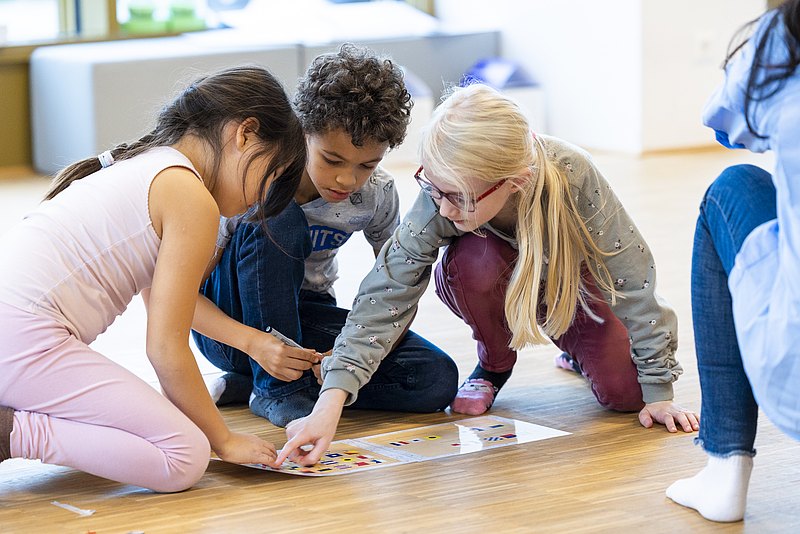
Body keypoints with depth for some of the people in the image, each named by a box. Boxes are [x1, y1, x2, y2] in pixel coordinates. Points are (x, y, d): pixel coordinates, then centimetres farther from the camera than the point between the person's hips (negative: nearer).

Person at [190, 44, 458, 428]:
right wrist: (254, 342, -40)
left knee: (437, 380, -19)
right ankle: (279, 388, -24)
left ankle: (245, 385, -13)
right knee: (277, 220, -34)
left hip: (305, 317, 5)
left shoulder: (377, 193, -13)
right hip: (234, 323, -5)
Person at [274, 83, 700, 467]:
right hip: (494, 285, 0)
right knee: (474, 259, -36)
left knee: (624, 392, -20)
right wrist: (330, 403, -49)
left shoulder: (571, 177, -40)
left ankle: (572, 347, 17)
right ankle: (494, 363, -4)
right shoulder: (439, 201, -37)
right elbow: (385, 296, -37)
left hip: (569, 281, 0)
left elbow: (633, 277, -29)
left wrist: (657, 390, -24)